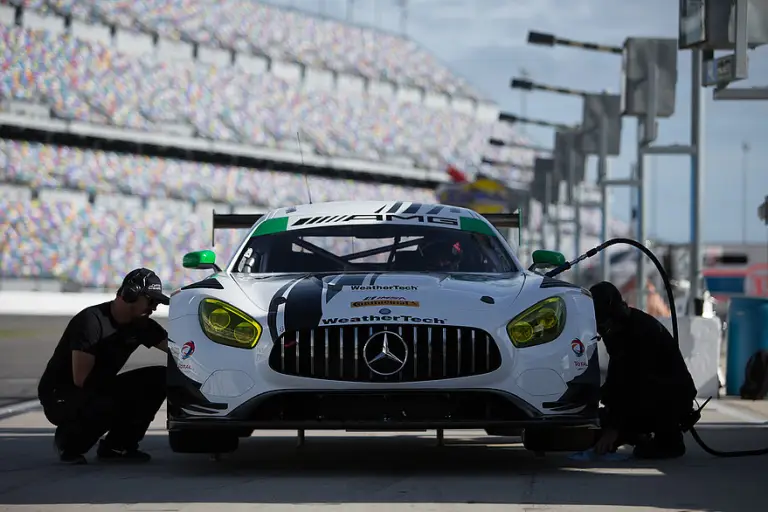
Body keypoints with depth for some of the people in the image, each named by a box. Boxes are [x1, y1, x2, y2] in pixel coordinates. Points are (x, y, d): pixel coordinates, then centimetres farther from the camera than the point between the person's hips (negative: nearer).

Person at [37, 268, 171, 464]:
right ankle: (68, 441, -7)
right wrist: (125, 391, -18)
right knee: (107, 405, -39)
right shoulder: (91, 321, -22)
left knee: (160, 378, -6)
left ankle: (117, 446, 1)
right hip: (59, 396, -8)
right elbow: (81, 379, -26)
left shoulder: (140, 324, 1)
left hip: (98, 391, 8)